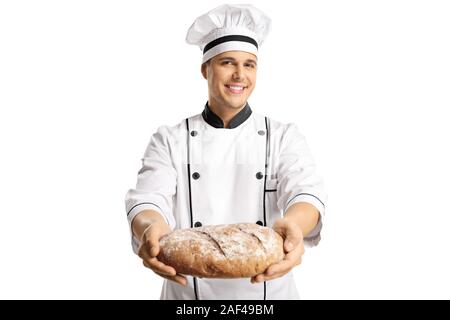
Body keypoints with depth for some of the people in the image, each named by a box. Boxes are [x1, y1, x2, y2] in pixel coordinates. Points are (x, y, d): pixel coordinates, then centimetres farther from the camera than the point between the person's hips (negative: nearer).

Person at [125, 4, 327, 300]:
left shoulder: (285, 137, -2)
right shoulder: (169, 140, -3)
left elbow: (306, 192, -19)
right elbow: (148, 200, -17)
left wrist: (292, 224, -43)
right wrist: (151, 228, -42)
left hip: (269, 289, 1)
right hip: (188, 290, 0)